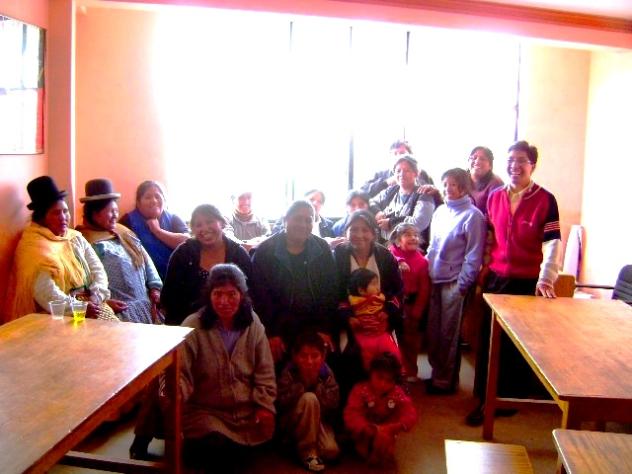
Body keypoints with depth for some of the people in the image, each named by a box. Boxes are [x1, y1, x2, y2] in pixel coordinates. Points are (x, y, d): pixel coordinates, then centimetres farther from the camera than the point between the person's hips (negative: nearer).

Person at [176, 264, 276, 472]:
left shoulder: (252, 324, -2)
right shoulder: (193, 326, -15)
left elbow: (264, 372, 3)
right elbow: (181, 373, -22)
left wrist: (265, 406, -5)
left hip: (247, 412, 4)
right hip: (206, 411, -4)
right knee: (216, 451, -22)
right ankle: (191, 449, 12)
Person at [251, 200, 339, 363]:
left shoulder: (322, 249, 2)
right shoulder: (265, 251, -5)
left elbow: (331, 290, 2)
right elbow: (260, 294, -7)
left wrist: (325, 328, -6)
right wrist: (271, 333, -10)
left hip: (315, 331, 2)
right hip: (279, 331, -2)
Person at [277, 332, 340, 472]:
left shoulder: (326, 373, -9)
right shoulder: (289, 372, -15)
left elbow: (334, 404, -17)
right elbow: (282, 403, -25)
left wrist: (317, 383, -25)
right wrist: (302, 383, -28)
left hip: (319, 420, 3)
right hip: (292, 422, -3)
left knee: (331, 451, -22)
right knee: (309, 398, -32)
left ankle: (299, 441, 12)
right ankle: (307, 450, -18)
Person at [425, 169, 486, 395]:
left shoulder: (472, 215, -9)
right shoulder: (440, 211, 11)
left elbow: (474, 255, -10)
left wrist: (462, 285, -12)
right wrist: (428, 271, 10)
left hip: (454, 283, -6)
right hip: (435, 281, 6)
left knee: (448, 335, 5)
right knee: (433, 332, 12)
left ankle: (446, 380, 19)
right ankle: (437, 374, 28)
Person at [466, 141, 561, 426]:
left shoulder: (545, 200, -7)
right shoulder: (494, 197, 7)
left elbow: (552, 243, -13)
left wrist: (546, 279, -23)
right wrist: (484, 267, 11)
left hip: (528, 283, -4)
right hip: (496, 279, 4)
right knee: (489, 341, 8)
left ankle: (514, 399, 23)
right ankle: (485, 399, 22)